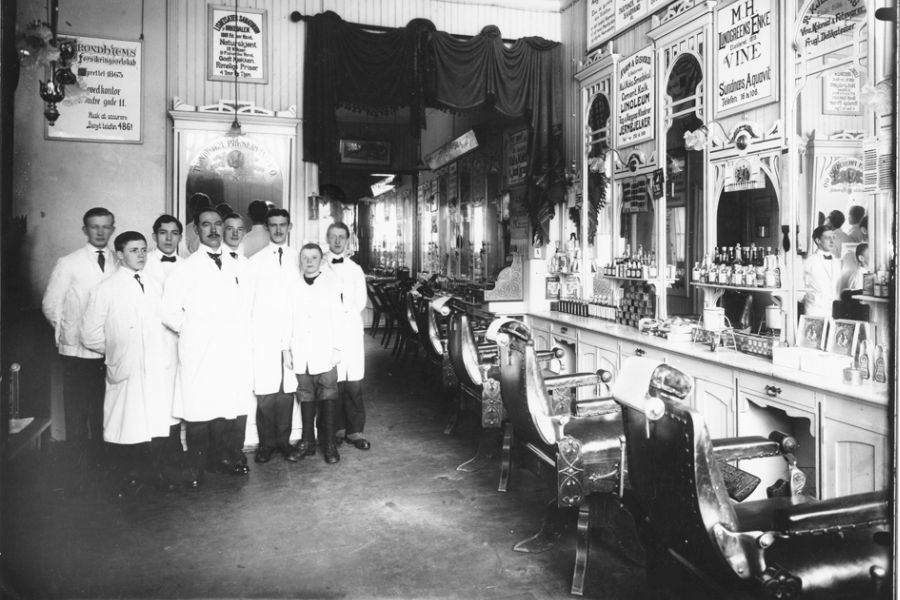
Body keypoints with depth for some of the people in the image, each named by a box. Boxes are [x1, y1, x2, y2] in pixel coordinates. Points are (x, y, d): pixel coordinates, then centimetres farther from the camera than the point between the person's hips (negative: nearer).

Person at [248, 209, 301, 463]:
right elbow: (247, 301, 6)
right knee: (265, 390, -3)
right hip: (263, 334, -1)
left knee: (287, 389, 0)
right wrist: (248, 335, 0)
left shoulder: (297, 261, 10)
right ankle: (266, 442, 9)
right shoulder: (255, 261, 6)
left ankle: (283, 440, 12)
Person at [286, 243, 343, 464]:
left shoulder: (332, 284, 4)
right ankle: (308, 441, 13)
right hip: (300, 353, 2)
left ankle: (329, 443, 2)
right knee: (305, 396, 5)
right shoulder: (293, 286, 8)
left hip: (325, 352, -2)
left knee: (328, 396, -4)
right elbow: (287, 319, 10)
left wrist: (337, 349, -2)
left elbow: (337, 318, 2)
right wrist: (286, 349, 6)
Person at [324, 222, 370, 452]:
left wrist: (345, 312, -3)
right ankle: (337, 429, 8)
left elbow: (361, 300, 11)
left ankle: (355, 430, 6)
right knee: (333, 383, -4)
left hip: (351, 328, 2)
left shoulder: (355, 269, 17)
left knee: (354, 384, -2)